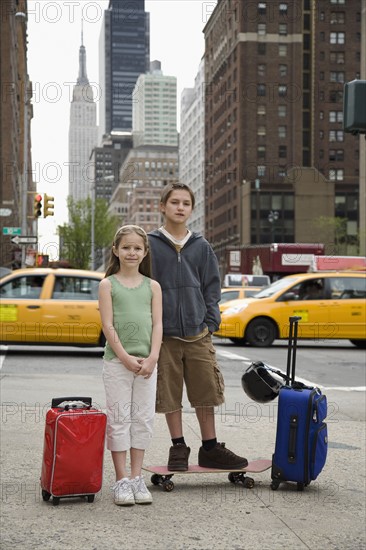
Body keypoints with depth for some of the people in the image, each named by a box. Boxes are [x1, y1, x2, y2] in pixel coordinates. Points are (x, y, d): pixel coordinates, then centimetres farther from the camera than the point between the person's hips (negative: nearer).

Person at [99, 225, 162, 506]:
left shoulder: (152, 286, 9)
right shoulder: (108, 285, 2)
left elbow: (157, 325, 3)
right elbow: (108, 325, -5)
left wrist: (152, 359, -9)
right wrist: (126, 358, -13)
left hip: (146, 362, 3)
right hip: (117, 361, -2)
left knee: (143, 419, 5)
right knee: (119, 419, 0)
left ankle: (137, 477, 13)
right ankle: (122, 480, 6)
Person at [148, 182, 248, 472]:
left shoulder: (201, 247, 10)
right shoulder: (150, 244, 1)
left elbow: (212, 288, 13)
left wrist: (210, 323, 2)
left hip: (198, 334, 2)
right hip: (164, 334, -2)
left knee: (206, 392, 6)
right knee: (169, 394, 4)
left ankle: (210, 448, 18)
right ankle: (178, 447, 18)